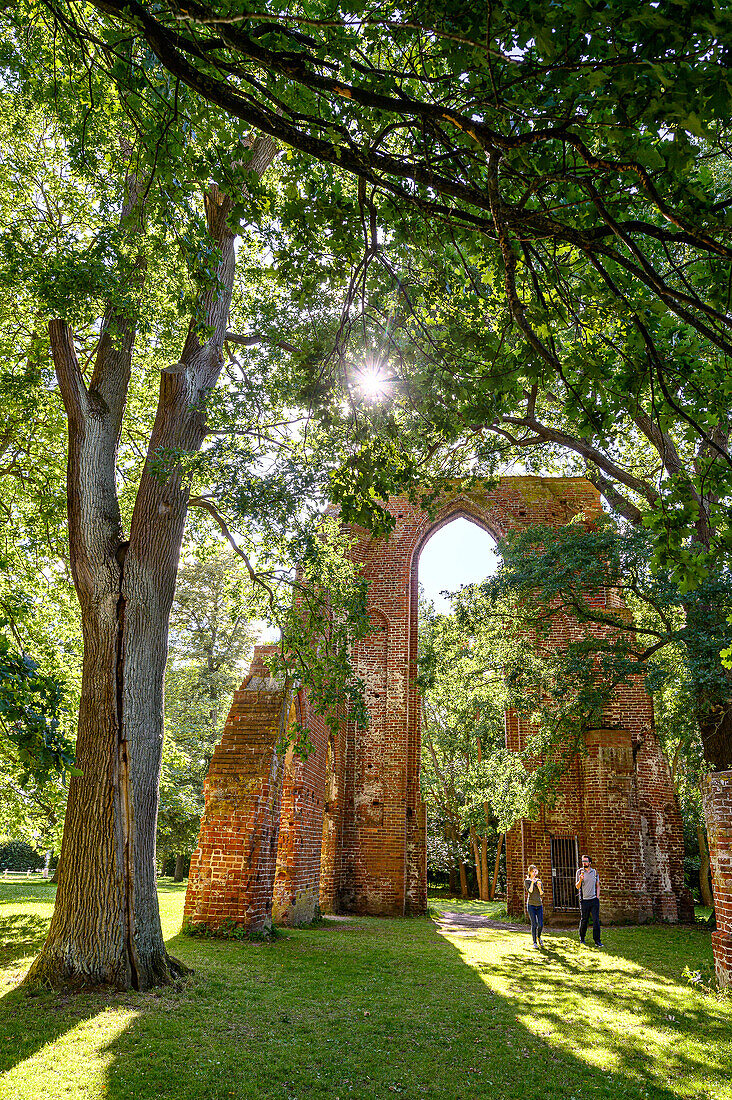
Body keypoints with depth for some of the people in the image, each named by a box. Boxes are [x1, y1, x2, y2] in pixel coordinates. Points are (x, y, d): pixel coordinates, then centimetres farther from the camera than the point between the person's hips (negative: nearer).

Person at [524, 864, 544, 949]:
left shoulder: (539, 881, 11)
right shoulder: (527, 881, 0)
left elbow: (542, 893, 4)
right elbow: (530, 891, -14)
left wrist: (539, 886, -13)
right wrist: (532, 882, -21)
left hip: (539, 904, 4)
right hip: (531, 905, -4)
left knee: (541, 924, 0)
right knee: (534, 924, -6)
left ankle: (539, 937, 28)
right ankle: (535, 942, 6)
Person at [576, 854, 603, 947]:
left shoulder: (595, 872, 8)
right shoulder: (579, 871, 1)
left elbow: (597, 886, 16)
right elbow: (577, 887, -1)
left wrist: (597, 897, 4)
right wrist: (580, 880, -21)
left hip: (594, 900, 2)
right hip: (584, 900, -2)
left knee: (596, 920, -4)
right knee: (584, 920, 5)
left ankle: (597, 940, 2)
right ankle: (582, 938, 23)